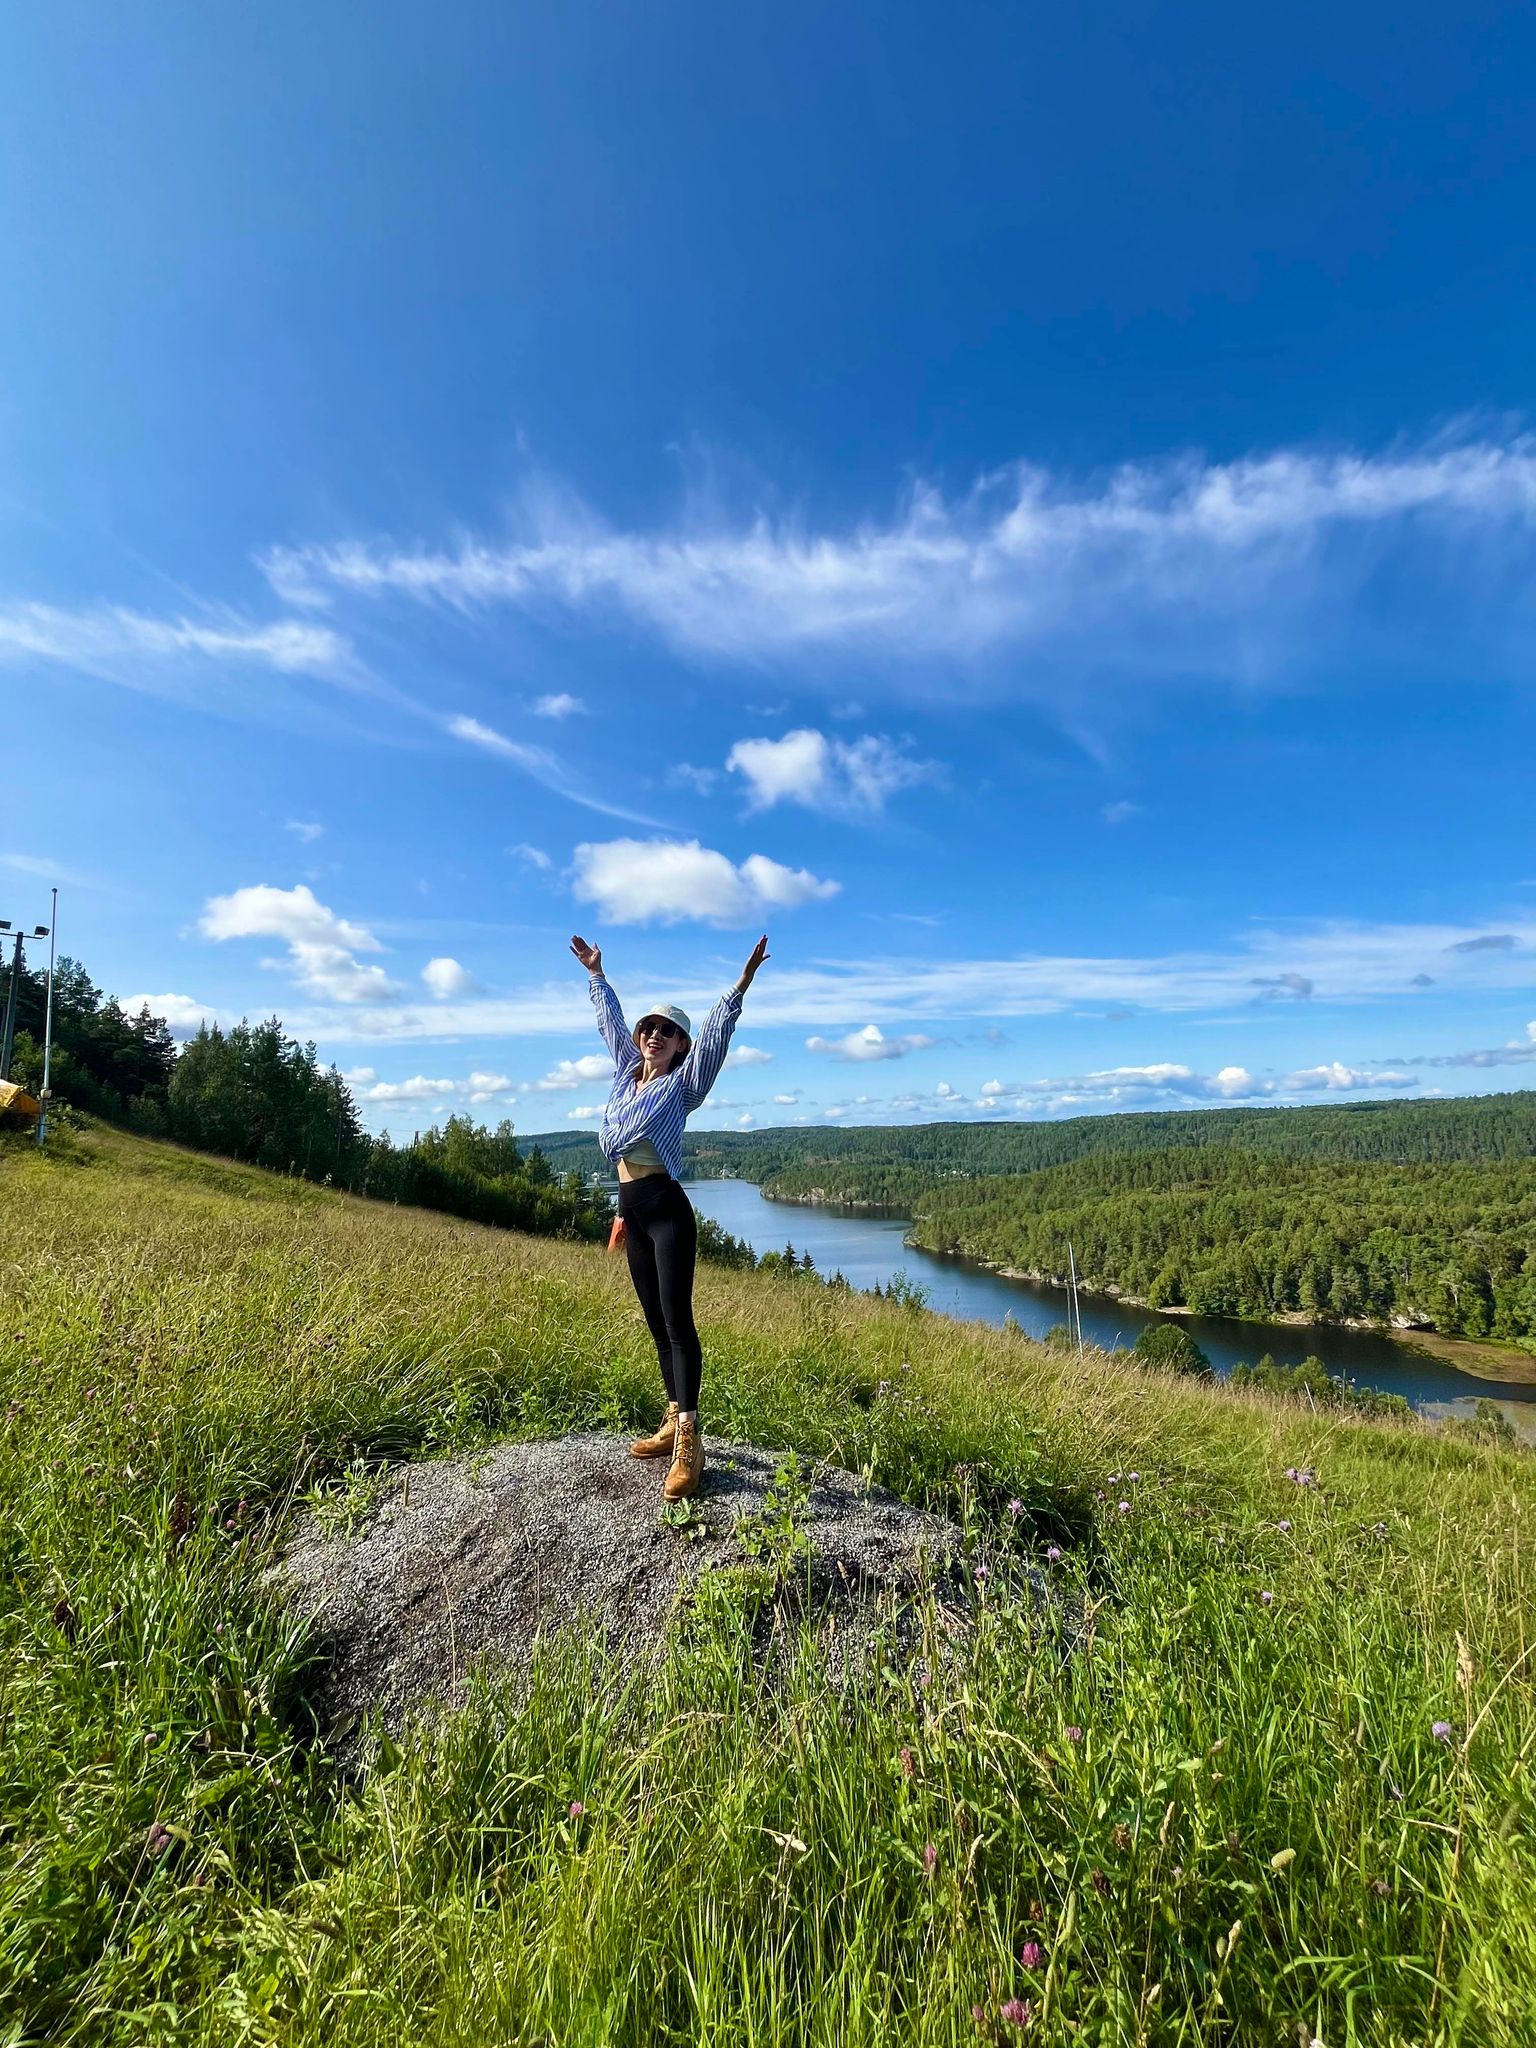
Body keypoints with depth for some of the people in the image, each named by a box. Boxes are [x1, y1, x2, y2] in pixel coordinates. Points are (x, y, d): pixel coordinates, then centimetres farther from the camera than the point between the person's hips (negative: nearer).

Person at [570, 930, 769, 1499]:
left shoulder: (683, 1083, 0)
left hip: (666, 1207, -7)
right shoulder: (626, 1070, 15)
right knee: (656, 1322, 11)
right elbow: (611, 1019, 26)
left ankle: (688, 1441, -9)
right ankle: (673, 1421, 20)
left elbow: (715, 1032, -11)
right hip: (632, 1210, 7)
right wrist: (596, 974, 34)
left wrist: (742, 983, -20)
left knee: (677, 1320, -10)